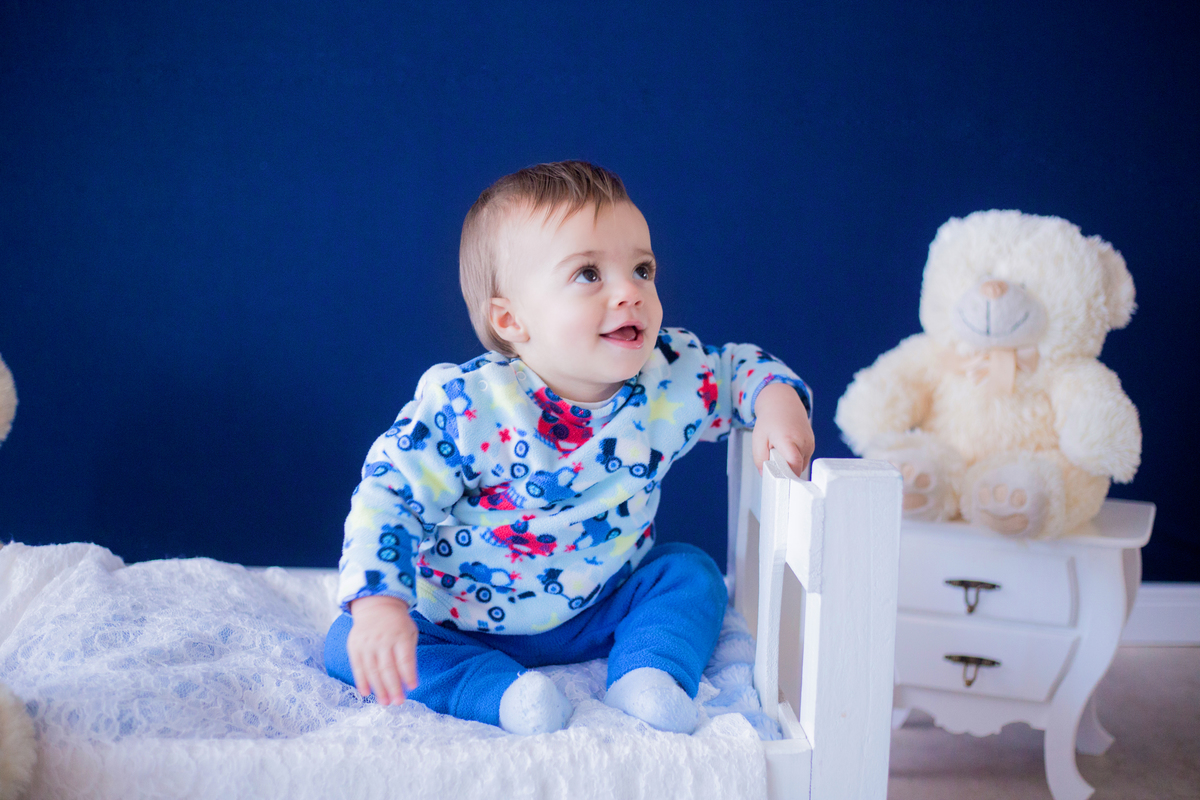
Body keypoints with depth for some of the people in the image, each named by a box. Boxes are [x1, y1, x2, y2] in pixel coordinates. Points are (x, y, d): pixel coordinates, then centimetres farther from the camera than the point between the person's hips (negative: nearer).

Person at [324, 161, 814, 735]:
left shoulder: (670, 377, -15)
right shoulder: (464, 405, -26)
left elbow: (735, 368, 4)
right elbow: (388, 496, -23)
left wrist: (777, 398, -19)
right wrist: (378, 603, -36)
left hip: (593, 614, 3)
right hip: (463, 625, -2)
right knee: (349, 645, -20)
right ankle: (503, 692, -26)